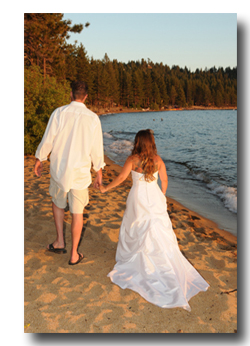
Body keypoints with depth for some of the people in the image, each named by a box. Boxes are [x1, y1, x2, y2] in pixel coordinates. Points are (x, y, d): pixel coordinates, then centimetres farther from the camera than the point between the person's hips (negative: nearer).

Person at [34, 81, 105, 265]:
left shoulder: (59, 113, -9)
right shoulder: (93, 118, -5)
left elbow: (48, 140, -6)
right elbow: (97, 148, -2)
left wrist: (39, 159, 11)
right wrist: (99, 173, 10)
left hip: (59, 169, 0)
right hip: (81, 172, 0)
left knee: (58, 203, 27)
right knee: (77, 212, 11)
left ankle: (60, 242, 26)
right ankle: (74, 255, 21)